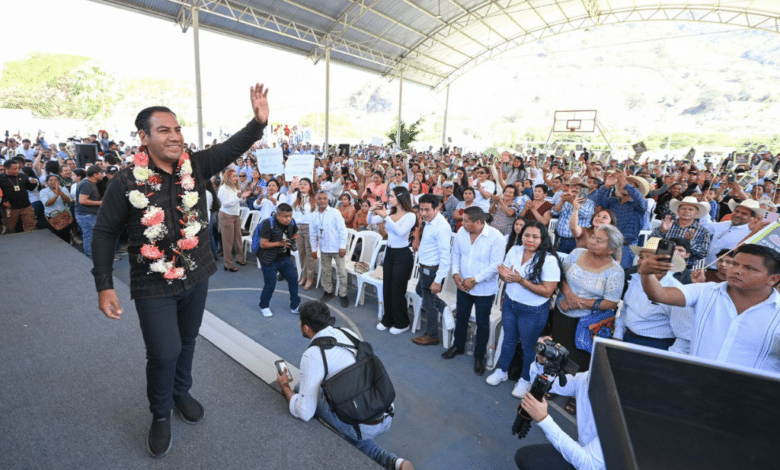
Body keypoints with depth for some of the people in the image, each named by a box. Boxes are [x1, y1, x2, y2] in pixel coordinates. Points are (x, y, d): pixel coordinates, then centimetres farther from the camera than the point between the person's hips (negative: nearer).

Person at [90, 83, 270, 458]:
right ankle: (160, 414, 29)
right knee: (164, 353, 0)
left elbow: (232, 147, -14)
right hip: (154, 285, -3)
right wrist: (104, 286, -10)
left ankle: (181, 391, 47)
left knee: (187, 342, 20)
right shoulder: (127, 182, -14)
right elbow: (105, 232, -7)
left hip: (196, 276, 4)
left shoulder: (195, 166, -5)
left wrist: (259, 121, -33)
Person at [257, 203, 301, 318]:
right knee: (270, 284, 4)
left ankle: (295, 306, 22)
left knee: (293, 279, 5)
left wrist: (293, 242, -9)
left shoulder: (291, 223, -7)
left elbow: (294, 235, 13)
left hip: (284, 257, 6)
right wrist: (280, 243, -26)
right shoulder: (268, 224, -23)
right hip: (269, 260, -5)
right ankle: (264, 306, 31)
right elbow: (263, 244, -23)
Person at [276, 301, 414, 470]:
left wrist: (285, 386, 6)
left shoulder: (312, 355, -13)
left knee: (306, 393, 10)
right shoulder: (348, 333, 7)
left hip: (362, 427, -6)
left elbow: (304, 413, -11)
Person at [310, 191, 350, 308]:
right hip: (324, 249, 4)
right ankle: (328, 291, 32)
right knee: (326, 271, 15)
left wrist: (342, 246, -12)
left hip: (337, 248, -4)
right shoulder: (314, 215, 3)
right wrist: (314, 249, 8)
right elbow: (313, 234, 10)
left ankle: (343, 294, 12)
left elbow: (342, 230, -8)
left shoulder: (335, 213, -8)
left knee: (341, 272, 0)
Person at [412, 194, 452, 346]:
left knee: (428, 302, 7)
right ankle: (446, 310, 40)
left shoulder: (441, 227, -26)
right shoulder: (429, 222, 2)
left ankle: (432, 336, 28)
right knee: (420, 291, 29)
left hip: (432, 270, -10)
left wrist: (438, 280, -27)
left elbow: (445, 256, -27)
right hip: (425, 267, 10)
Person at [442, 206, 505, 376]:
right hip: (462, 285, 5)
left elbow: (495, 265, -21)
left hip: (484, 289, -4)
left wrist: (475, 280, -23)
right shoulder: (461, 232, -6)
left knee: (482, 324, 12)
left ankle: (479, 356, 32)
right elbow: (456, 254, 4)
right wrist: (455, 273, -10)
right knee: (461, 318, 21)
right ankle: (458, 346, 45)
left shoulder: (495, 237, -21)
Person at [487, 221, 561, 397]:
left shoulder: (549, 260, -22)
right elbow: (504, 273, 6)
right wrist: (504, 274, -19)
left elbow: (547, 291, -24)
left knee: (528, 346, 16)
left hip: (533, 311, -4)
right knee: (508, 340, 23)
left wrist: (521, 280, -29)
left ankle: (526, 379, 41)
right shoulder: (514, 250, -6)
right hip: (510, 303, 5)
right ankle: (502, 371, 45)